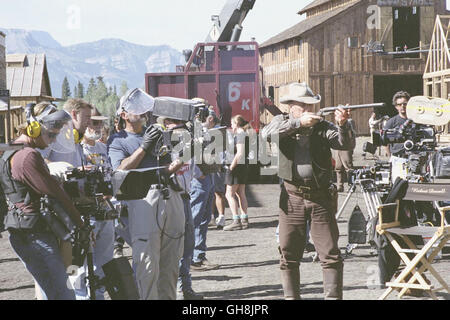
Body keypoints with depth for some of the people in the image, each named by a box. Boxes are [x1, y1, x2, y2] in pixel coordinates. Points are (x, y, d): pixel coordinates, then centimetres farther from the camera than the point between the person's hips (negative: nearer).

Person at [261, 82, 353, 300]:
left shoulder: (322, 127, 4)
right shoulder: (282, 122, 6)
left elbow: (345, 144, -10)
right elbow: (267, 134, -15)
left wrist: (342, 125, -30)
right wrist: (299, 123, -23)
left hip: (321, 198, 0)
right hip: (292, 198, 1)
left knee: (331, 255, -4)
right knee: (288, 255, 6)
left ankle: (333, 296, 1)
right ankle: (291, 296, 16)